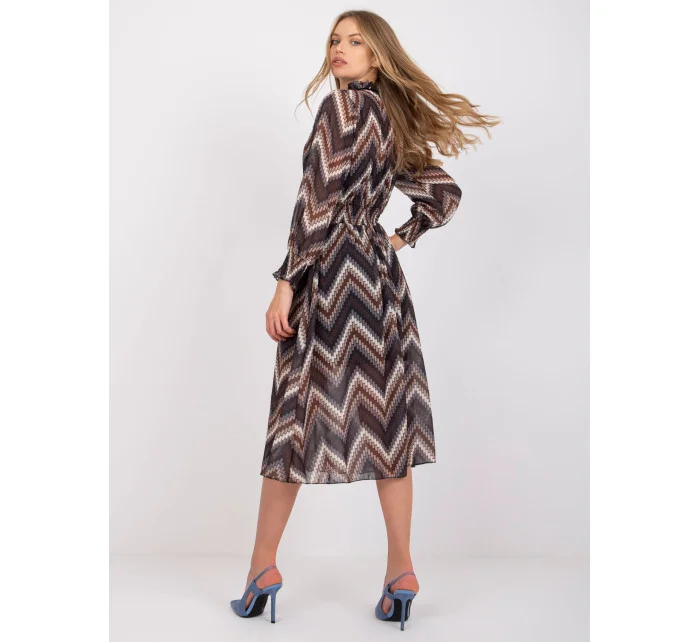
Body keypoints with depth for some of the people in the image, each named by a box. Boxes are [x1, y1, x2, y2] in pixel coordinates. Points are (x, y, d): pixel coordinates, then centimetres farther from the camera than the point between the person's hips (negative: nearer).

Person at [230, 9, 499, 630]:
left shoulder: (343, 103, -6)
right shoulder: (396, 121, 17)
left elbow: (318, 200, -15)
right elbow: (447, 193, 24)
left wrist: (286, 282, -16)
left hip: (332, 270, -7)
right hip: (381, 273, 7)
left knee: (299, 415, 0)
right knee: (385, 418, 6)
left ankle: (264, 567, 12)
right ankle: (401, 570, 11)